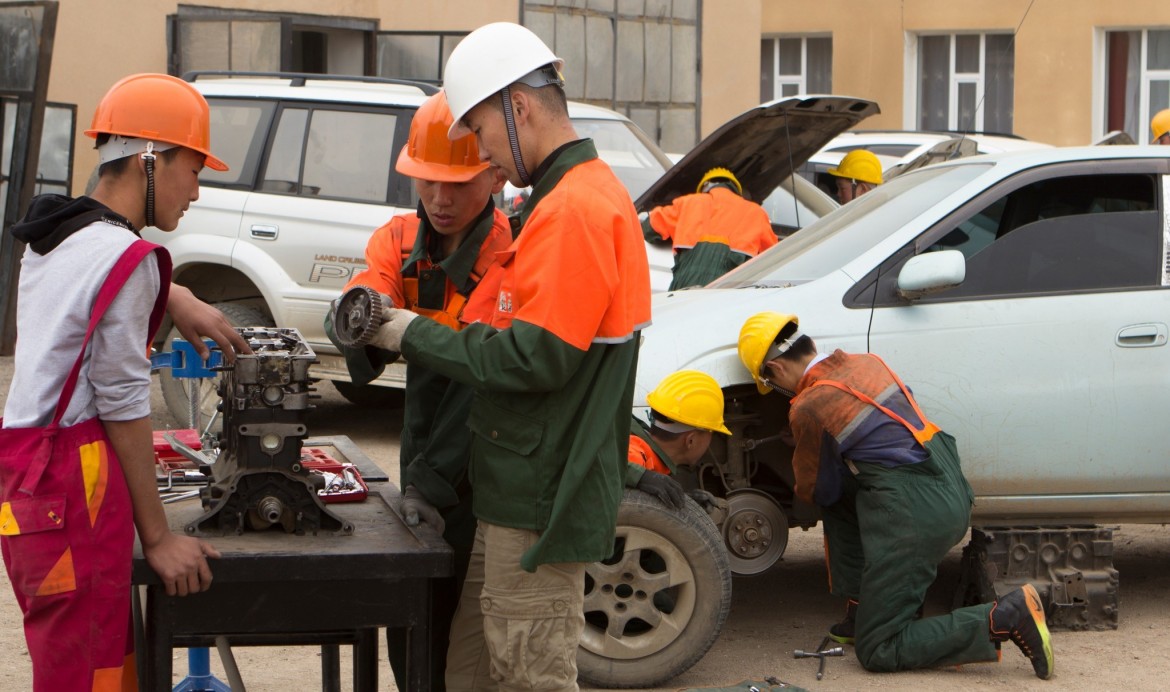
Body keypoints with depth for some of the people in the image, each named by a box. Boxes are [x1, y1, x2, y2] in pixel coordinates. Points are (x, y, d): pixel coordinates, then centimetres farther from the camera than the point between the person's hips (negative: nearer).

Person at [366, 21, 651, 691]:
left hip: (541, 501, -11)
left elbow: (535, 359, -23)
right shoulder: (584, 192, 17)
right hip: (524, 488, 11)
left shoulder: (574, 208, -18)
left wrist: (416, 336, -12)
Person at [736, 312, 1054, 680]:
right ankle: (864, 611, 22)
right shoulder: (866, 362, 13)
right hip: (954, 493, 9)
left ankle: (1004, 619, -13)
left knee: (879, 653, -2)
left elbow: (817, 491, 6)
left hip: (915, 517, -9)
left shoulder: (808, 408, -9)